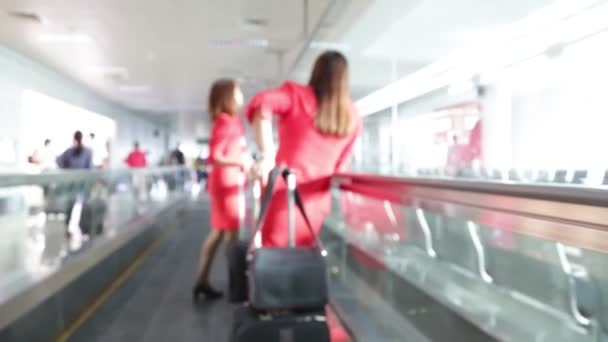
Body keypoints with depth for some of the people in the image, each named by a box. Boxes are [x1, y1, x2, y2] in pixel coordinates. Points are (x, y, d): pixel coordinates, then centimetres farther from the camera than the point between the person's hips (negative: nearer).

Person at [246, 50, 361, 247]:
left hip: (286, 194, -3)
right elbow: (341, 167, 11)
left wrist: (264, 155, -27)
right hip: (318, 201, 4)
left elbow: (263, 104, -20)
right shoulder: (352, 118, 10)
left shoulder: (296, 94, 1)